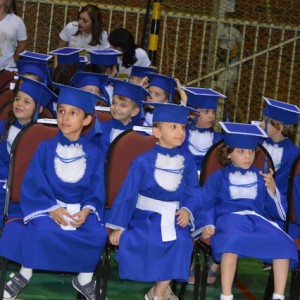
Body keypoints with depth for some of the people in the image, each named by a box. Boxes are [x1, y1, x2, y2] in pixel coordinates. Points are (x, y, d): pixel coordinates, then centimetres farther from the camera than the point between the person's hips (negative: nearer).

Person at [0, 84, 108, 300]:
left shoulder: (93, 154, 3)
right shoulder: (45, 148, -1)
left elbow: (96, 191, 2)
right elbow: (32, 186, -4)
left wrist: (86, 211, -18)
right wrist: (51, 209, -19)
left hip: (80, 209, 1)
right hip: (48, 206, -1)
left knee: (98, 235, -29)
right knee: (43, 231, -35)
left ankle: (85, 279, -4)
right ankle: (26, 273, -8)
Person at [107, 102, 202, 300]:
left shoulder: (187, 162, 6)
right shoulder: (144, 161, -4)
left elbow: (193, 192, 5)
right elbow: (127, 194, -4)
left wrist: (187, 210, -18)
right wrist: (118, 226, -7)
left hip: (174, 217, 2)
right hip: (146, 216, -2)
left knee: (181, 241, -28)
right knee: (137, 239, -33)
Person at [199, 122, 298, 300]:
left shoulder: (260, 177, 20)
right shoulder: (219, 177, 13)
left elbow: (275, 210, 15)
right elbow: (205, 203, 7)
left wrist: (272, 189, -3)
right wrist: (207, 225, -11)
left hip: (258, 220, 3)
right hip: (229, 218, -3)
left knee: (284, 244, -26)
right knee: (232, 241, -40)